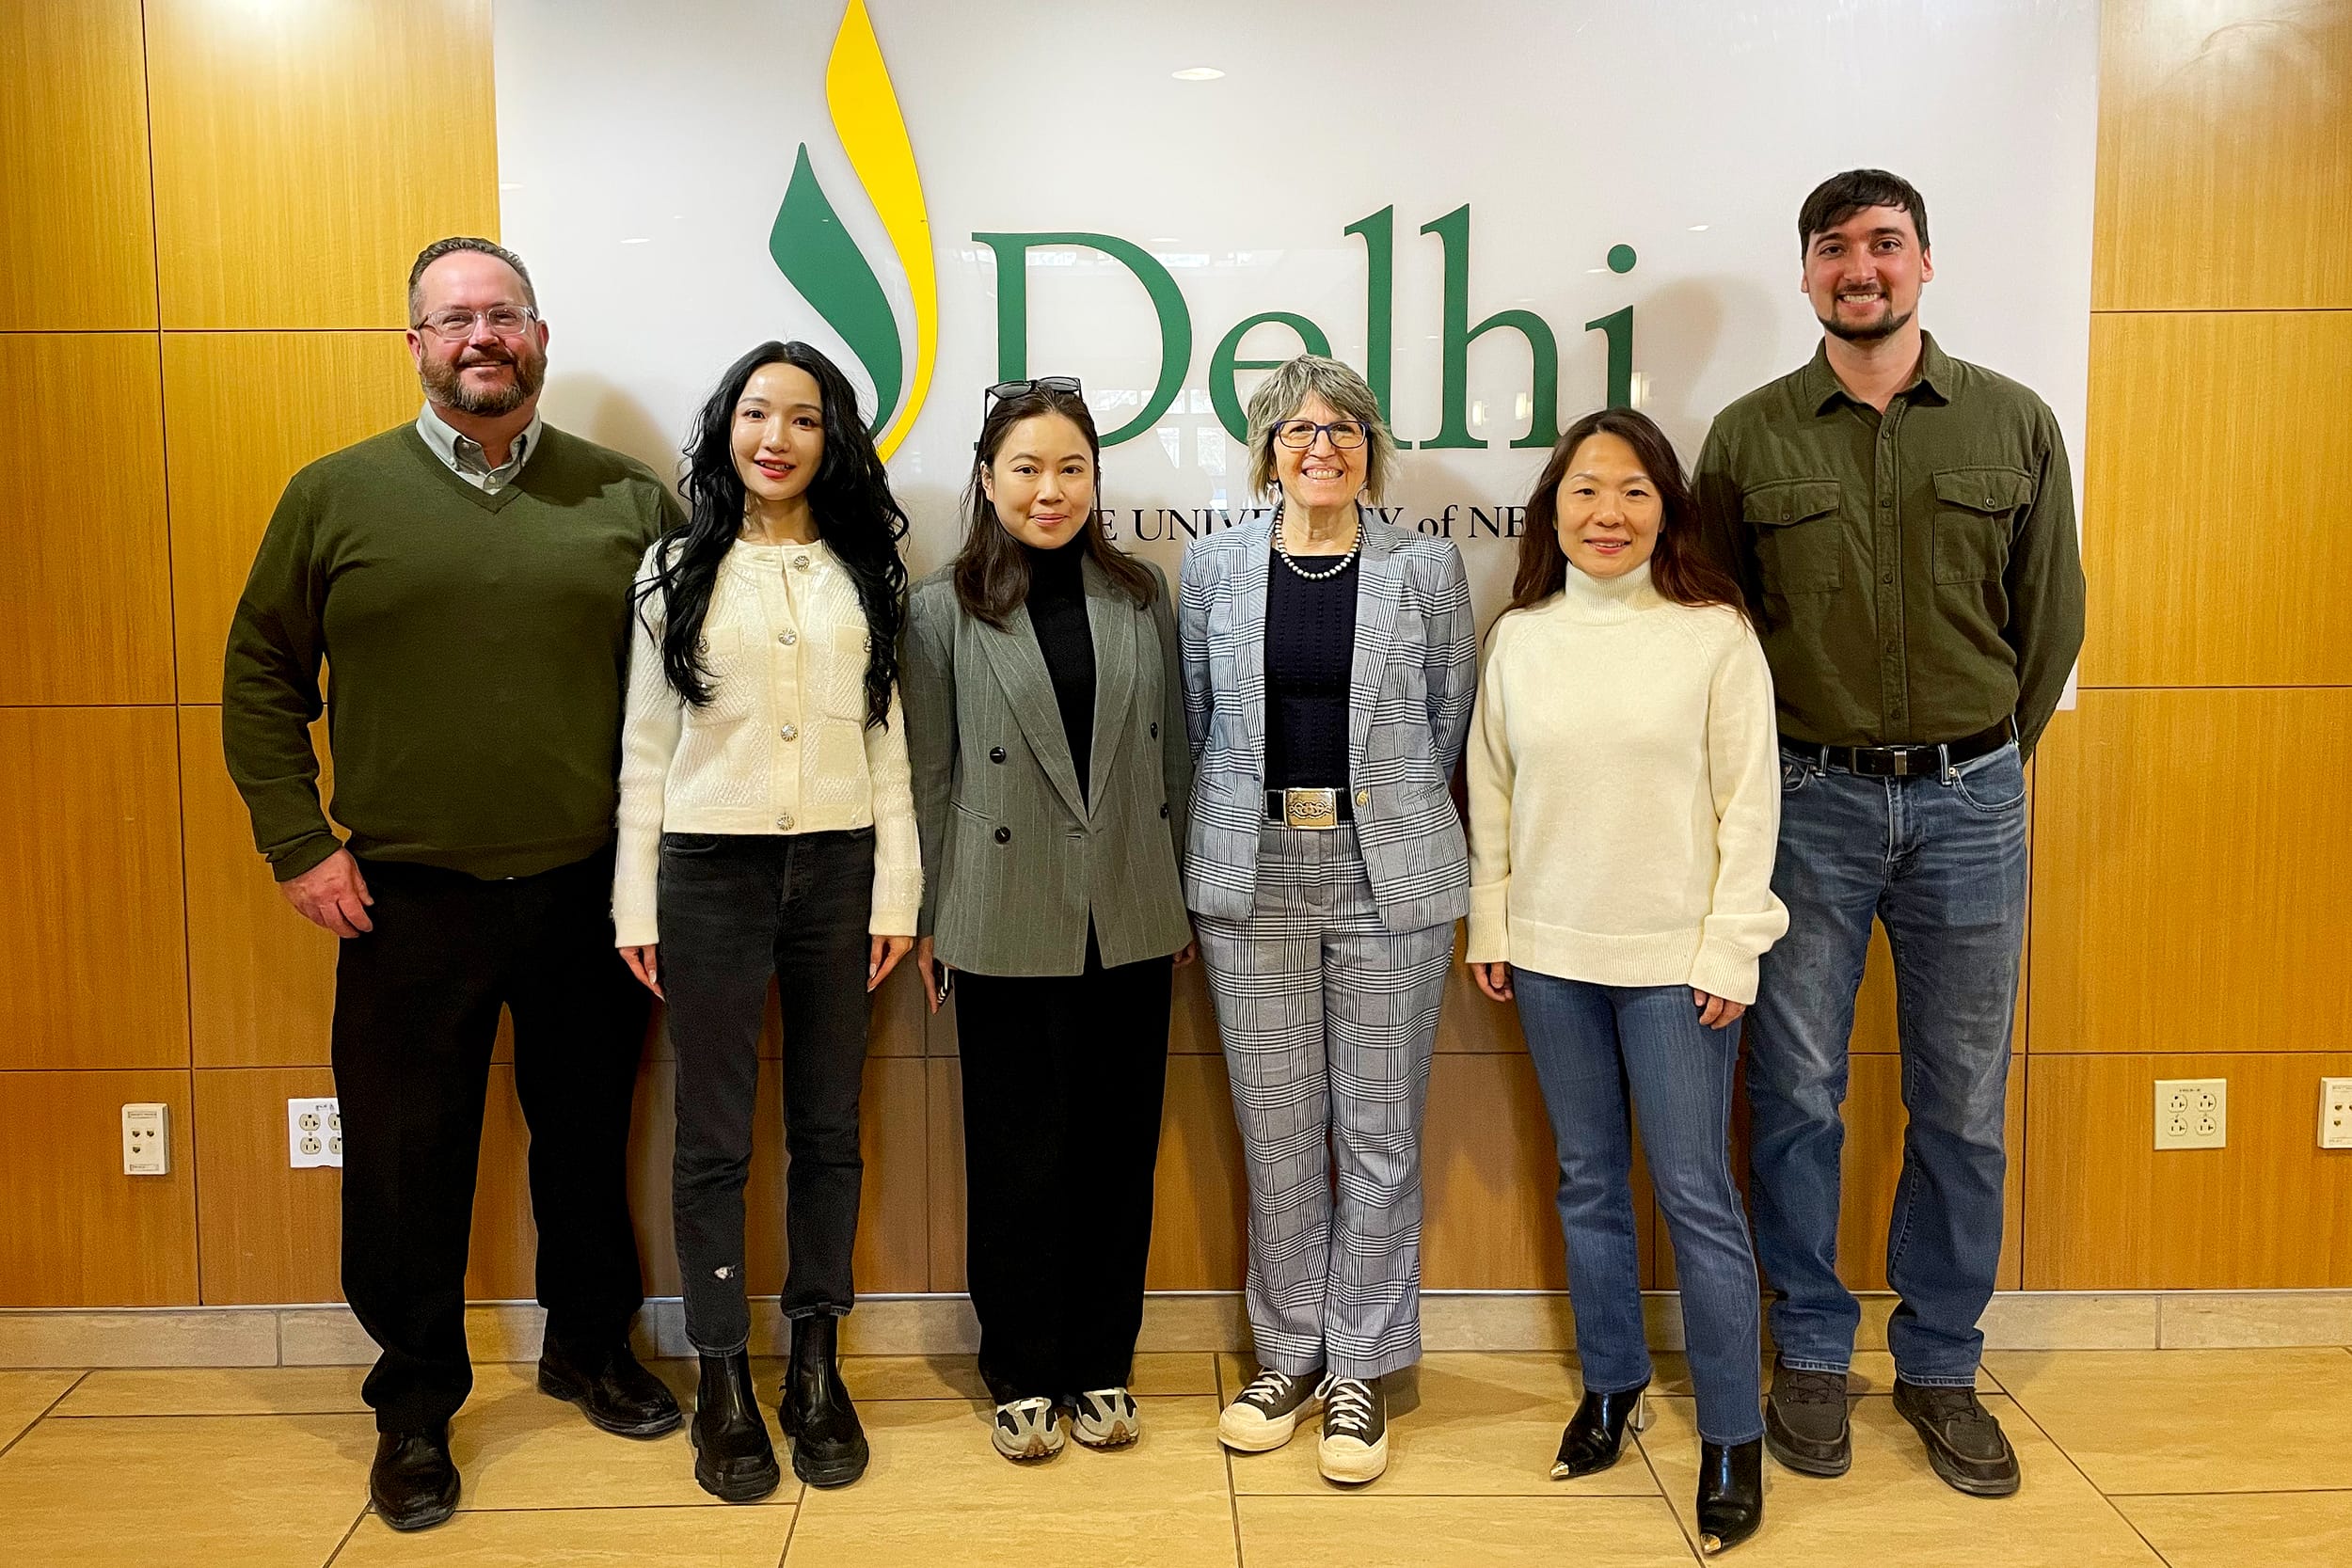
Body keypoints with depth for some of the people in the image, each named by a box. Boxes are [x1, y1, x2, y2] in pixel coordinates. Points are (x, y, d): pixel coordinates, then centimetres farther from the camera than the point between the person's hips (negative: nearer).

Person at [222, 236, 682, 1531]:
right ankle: (416, 1403, 26)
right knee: (409, 1161, 8)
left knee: (587, 1136, 15)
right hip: (406, 898, -1)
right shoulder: (337, 493, 2)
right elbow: (260, 671, 5)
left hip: (592, 891, 1)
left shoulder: (627, 498, 3)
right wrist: (298, 842, -2)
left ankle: (591, 1346, 36)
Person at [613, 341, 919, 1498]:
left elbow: (887, 740, 6)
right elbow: (646, 747, 3)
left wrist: (896, 891, 0)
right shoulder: (677, 570, 3)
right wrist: (636, 902, -2)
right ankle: (722, 1381, 16)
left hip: (837, 868, 2)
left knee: (828, 1125, 9)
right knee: (714, 1134, 4)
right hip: (711, 869, -1)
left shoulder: (862, 572, 6)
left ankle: (816, 1368, 22)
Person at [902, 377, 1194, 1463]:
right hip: (1008, 926, -2)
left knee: (1119, 1147, 9)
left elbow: (1173, 754, 9)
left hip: (1129, 923, 3)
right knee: (1017, 1154, 6)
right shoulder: (945, 609, -2)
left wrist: (1179, 898, 9)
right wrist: (928, 921, 1)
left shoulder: (1140, 594, 5)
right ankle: (1022, 1374, 22)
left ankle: (1100, 1366, 25)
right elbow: (930, 775, 0)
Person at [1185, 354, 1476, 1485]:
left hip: (1387, 881, -1)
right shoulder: (1215, 567, 5)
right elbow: (1197, 717, 11)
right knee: (1275, 1128, 8)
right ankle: (1289, 1353, 24)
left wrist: (1380, 815, 7)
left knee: (1380, 1132, 4)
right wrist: (1250, 822, 9)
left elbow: (1447, 724, 7)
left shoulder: (1426, 569, 2)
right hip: (1252, 880, 1)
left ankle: (1360, 1369, 18)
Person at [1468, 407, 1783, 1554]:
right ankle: (1610, 1385, 31)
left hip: (1675, 959, -3)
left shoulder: (1715, 633, -6)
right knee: (1588, 1182, 14)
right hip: (1550, 954, 4)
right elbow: (1491, 792, 9)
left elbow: (1749, 800, -6)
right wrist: (1491, 927, 7)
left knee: (1695, 1192, 0)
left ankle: (1732, 1437, 14)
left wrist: (1730, 949, -8)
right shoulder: (1520, 635, 4)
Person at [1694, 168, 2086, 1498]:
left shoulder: (2016, 425, 4)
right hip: (1807, 800, -1)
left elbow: (2051, 615, 9)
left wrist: (1988, 760, 9)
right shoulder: (1747, 437, 2)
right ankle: (1814, 1355, 22)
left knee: (1963, 1103, 8)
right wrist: (1760, 775, 5)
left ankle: (1942, 1364, 25)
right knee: (1798, 1091, 5)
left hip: (1970, 801, 1)